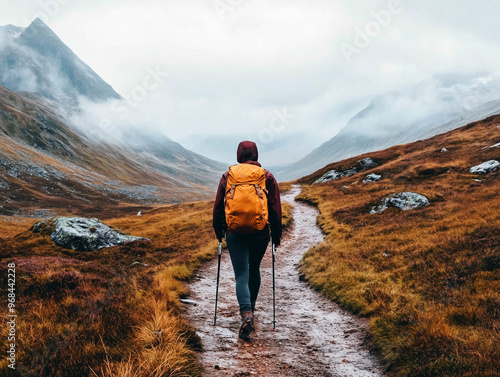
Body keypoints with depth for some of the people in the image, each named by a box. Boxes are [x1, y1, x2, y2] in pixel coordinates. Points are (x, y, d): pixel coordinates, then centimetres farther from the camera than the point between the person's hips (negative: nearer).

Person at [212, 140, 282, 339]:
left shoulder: (228, 176, 1)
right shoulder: (267, 177, 1)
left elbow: (218, 205, 5)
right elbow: (275, 208, 1)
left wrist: (218, 229, 16)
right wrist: (276, 233, 10)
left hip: (235, 233, -1)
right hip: (261, 233, 1)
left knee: (242, 274, -1)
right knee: (254, 269, 22)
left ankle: (246, 314, -20)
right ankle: (251, 306, 38)